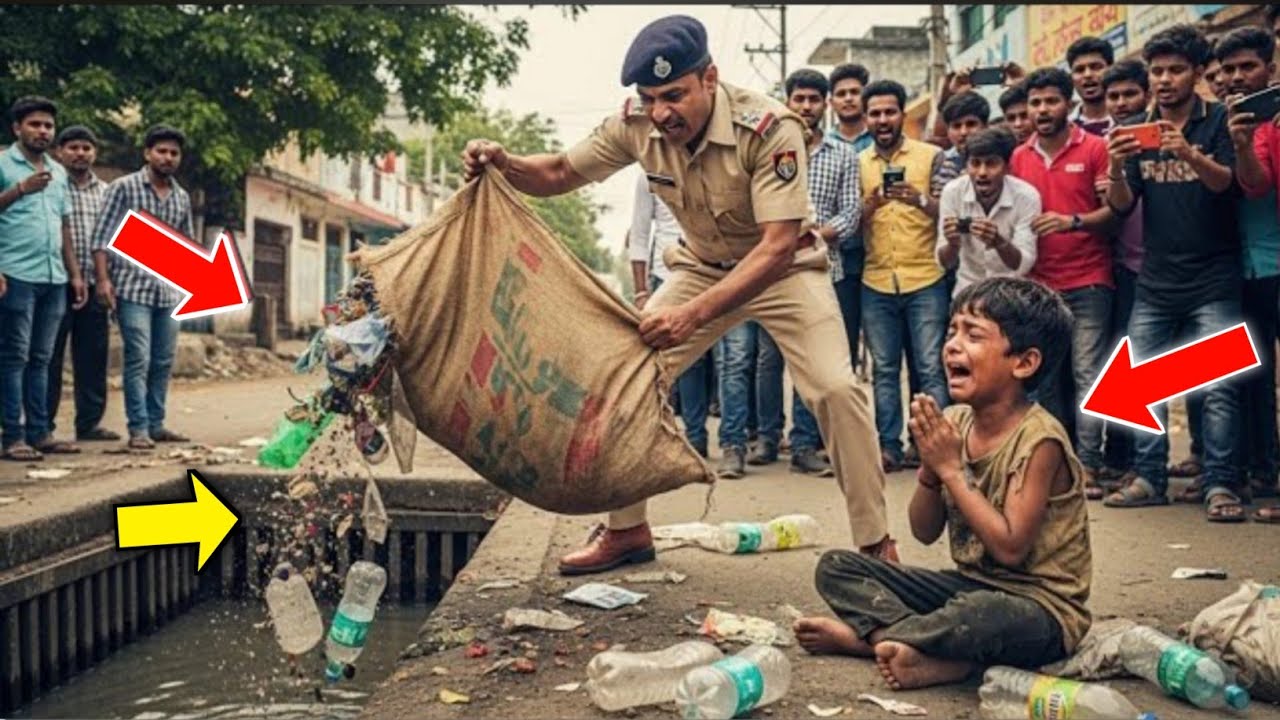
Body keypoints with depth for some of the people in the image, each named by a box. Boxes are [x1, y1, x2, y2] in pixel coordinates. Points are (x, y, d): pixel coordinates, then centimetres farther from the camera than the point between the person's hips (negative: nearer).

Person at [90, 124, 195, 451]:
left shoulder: (182, 197, 13)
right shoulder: (123, 188, -2)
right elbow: (102, 236, -5)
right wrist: (103, 279, -13)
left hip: (170, 290, 5)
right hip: (133, 288, -5)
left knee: (163, 361, 8)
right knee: (139, 359, -8)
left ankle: (155, 424, 16)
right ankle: (138, 428, -3)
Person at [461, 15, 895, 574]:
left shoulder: (769, 128, -32)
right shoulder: (636, 126, -18)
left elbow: (778, 246, -36)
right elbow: (560, 173, -6)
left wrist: (694, 315, -45)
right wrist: (504, 163, -28)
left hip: (782, 267, -4)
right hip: (703, 267, 4)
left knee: (835, 388, -20)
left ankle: (875, 543, -3)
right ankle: (627, 530, 12)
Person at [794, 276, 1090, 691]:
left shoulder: (1038, 439, -19)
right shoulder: (954, 423, -1)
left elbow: (1009, 548, -24)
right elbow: (925, 532, 2)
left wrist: (951, 469, -21)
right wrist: (930, 466, -16)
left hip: (1039, 606, -7)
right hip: (970, 586, 7)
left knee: (979, 614, -42)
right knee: (836, 567, -1)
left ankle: (866, 633, -15)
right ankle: (942, 654, -19)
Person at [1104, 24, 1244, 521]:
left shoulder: (1219, 121, 2)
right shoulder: (1138, 131, 10)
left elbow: (1226, 183, -13)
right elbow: (1121, 206, 3)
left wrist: (1190, 155, -33)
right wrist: (1116, 168, -18)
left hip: (1213, 281, -4)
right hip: (1155, 280, 4)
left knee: (1218, 387, -6)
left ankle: (1219, 485, 0)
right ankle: (1150, 479, 14)